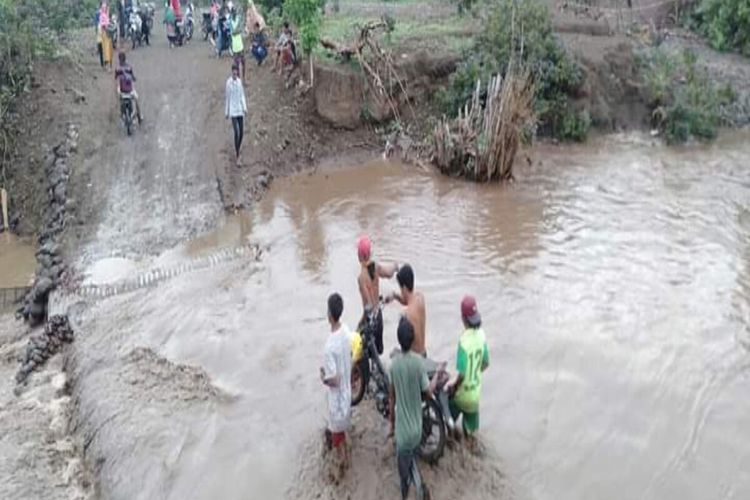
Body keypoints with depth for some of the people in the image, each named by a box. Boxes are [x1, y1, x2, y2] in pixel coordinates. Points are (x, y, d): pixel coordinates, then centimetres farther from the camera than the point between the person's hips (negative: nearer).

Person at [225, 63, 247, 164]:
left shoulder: (239, 81, 5)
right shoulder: (228, 82, -8)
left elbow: (242, 95, 10)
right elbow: (227, 97, -2)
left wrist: (245, 108, 0)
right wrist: (226, 112, 2)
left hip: (240, 110, 5)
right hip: (233, 111, -5)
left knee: (241, 133, 6)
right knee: (236, 133, -13)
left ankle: (237, 150, 30)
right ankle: (237, 156, -7)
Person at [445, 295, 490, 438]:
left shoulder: (464, 340, -29)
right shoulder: (481, 334, -9)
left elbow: (461, 374, -27)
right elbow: (485, 363, 4)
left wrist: (453, 385, -9)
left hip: (462, 394, -6)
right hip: (475, 393, 6)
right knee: (470, 430, 21)